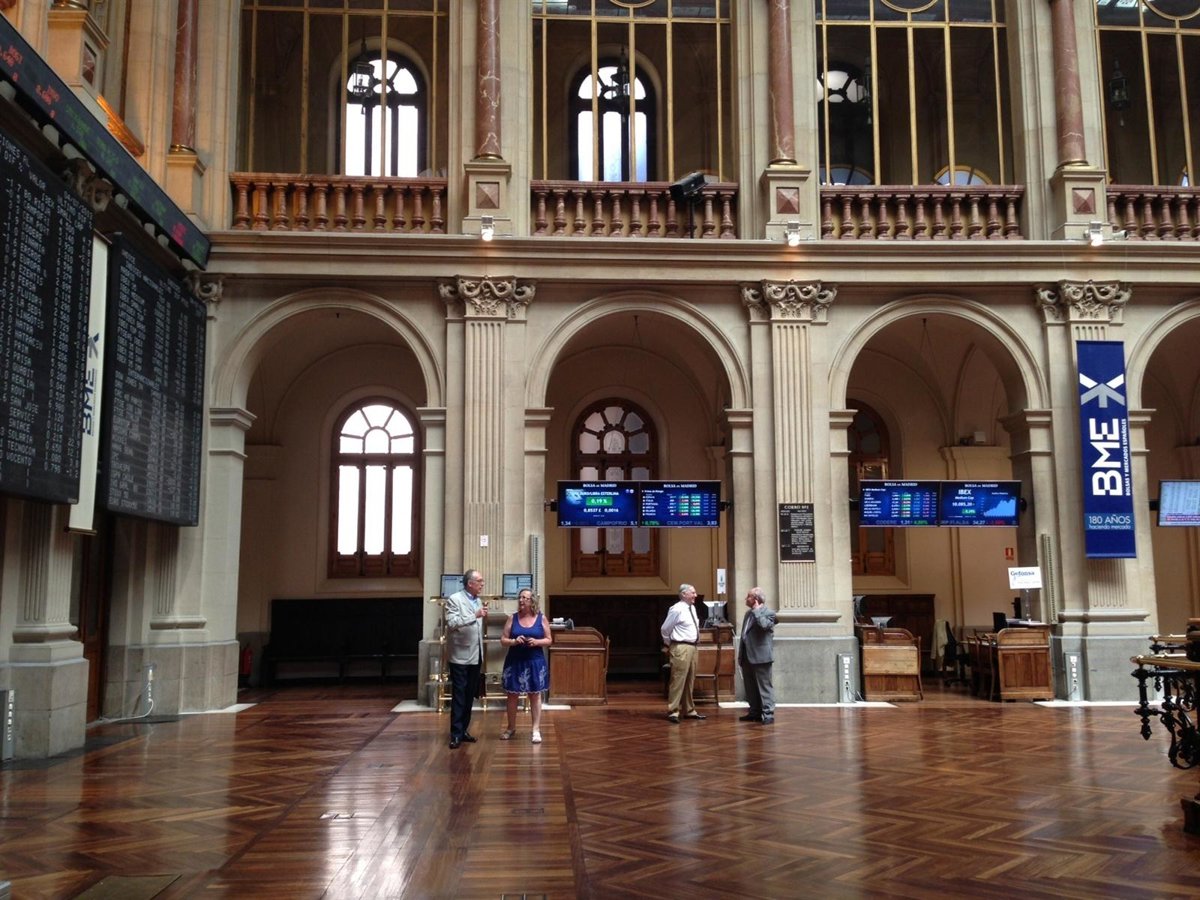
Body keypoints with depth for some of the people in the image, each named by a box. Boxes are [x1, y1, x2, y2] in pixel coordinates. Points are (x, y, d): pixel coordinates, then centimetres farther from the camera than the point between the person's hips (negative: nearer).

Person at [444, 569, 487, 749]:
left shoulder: (478, 601, 12)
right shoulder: (454, 599, -9)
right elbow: (452, 623, -23)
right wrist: (475, 615, -28)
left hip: (475, 656, 7)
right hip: (460, 655, -7)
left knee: (470, 695, 11)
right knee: (459, 696, -3)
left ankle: (464, 729, 19)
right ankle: (456, 734, 1)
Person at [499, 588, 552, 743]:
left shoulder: (541, 619, 0)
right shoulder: (512, 618, 1)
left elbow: (549, 640, 3)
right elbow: (503, 640, 2)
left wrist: (536, 642, -16)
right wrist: (514, 641, -18)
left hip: (535, 662, -1)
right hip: (514, 662, 1)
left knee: (535, 695, 2)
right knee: (512, 695, 8)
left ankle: (536, 730, 5)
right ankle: (511, 728, 23)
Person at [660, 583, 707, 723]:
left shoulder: (692, 608, 12)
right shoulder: (677, 609, -14)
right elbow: (665, 629, -9)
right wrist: (669, 644, 2)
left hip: (692, 647, 9)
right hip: (681, 648, -9)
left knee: (690, 680, 14)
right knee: (678, 680, -8)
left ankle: (689, 710, 22)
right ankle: (673, 712, -4)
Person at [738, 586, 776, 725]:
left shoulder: (768, 612, -7)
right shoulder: (748, 613, 18)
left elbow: (764, 625, -28)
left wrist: (756, 610, -16)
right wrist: (740, 654, 18)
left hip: (761, 656, -8)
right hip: (747, 656, 8)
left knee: (764, 686, -5)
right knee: (750, 687, 13)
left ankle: (768, 714, -2)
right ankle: (755, 712, 21)